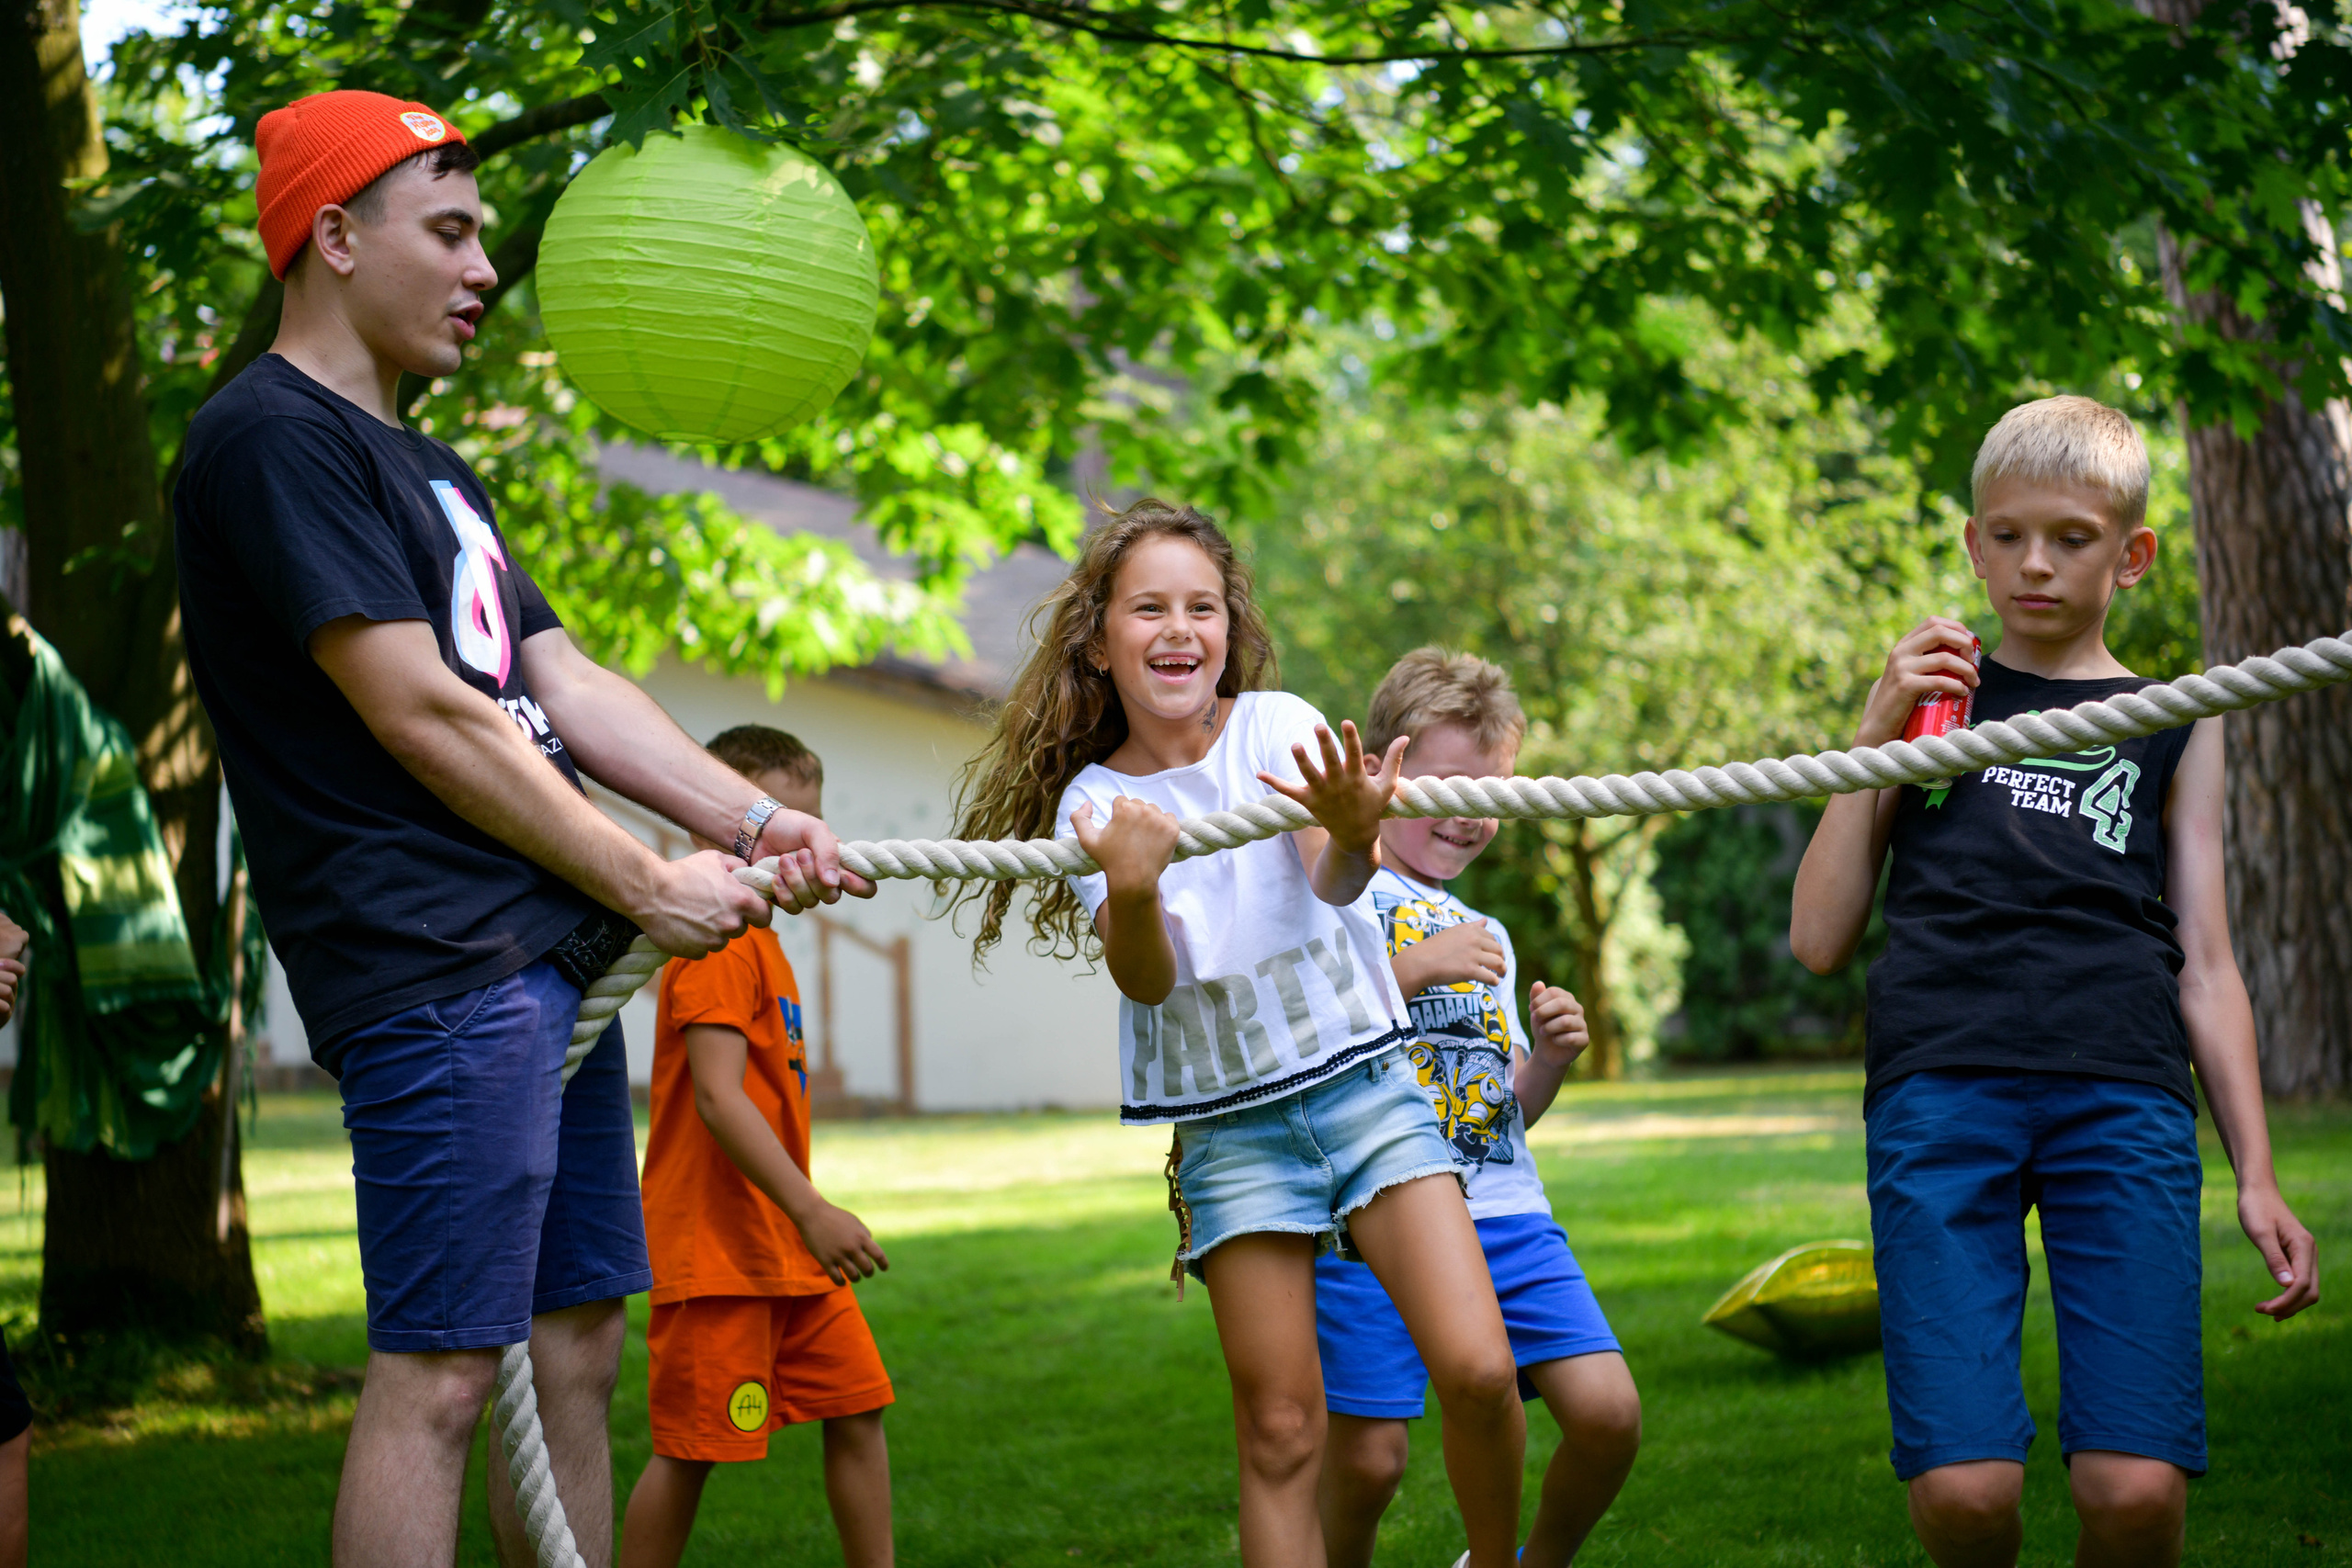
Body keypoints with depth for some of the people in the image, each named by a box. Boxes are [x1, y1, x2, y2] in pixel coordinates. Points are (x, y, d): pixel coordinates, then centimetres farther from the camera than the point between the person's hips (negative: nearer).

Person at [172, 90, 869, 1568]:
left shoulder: (430, 471, 23)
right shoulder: (270, 438, -9)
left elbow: (566, 685, 17)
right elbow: (421, 715, -15)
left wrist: (753, 817, 2)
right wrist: (650, 884, -10)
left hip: (555, 959, 10)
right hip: (436, 967, -10)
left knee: (582, 1341, 11)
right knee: (439, 1368, -10)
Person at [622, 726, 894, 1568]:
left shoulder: (761, 943, 16)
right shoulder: (718, 941, -14)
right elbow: (715, 1095, -23)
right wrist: (812, 1210, -29)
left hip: (787, 1250, 10)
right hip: (718, 1247, -10)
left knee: (857, 1410, 10)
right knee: (689, 1449, -4)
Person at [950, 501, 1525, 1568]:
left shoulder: (1274, 726, -2)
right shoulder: (1093, 801, 0)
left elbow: (1336, 883, -21)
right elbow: (1147, 979, -13)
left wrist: (1352, 832, -45)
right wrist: (1131, 889, -34)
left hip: (1359, 1077, 0)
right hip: (1229, 1124, 1)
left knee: (1478, 1371, -13)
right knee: (1280, 1431, -2)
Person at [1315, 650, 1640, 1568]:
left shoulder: (1484, 933, 26)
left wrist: (1550, 1061, 6)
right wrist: (1414, 969, -15)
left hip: (1504, 1211, 6)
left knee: (1608, 1413, -8)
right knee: (1367, 1456, -8)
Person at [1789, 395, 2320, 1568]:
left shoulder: (2171, 726, 20)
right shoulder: (1932, 697, 19)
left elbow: (2205, 965, 17)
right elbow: (1819, 940, 13)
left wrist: (2256, 1174, 8)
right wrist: (1875, 736, 5)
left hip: (2124, 1096, 0)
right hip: (1939, 1084, 0)